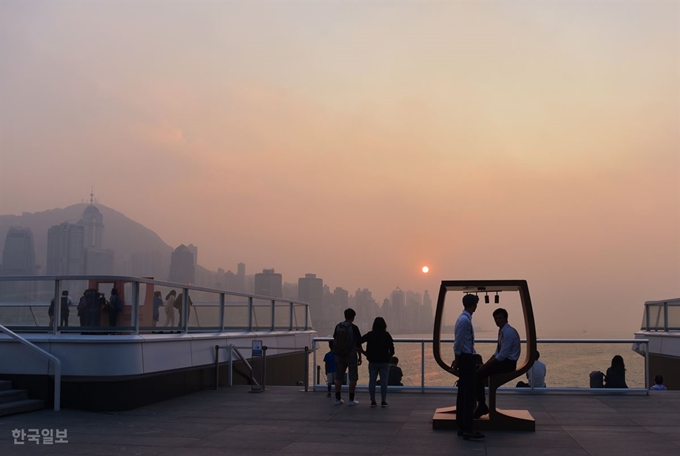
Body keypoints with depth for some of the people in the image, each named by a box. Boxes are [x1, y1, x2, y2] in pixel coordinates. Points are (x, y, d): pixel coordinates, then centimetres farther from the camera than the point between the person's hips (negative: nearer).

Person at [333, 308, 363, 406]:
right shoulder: (354, 328, -10)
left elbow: (334, 341, 10)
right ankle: (351, 399, 3)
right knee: (353, 378, 4)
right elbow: (358, 344, -8)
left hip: (339, 355, 4)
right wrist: (360, 357, 1)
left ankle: (338, 399, 13)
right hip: (351, 355, -4)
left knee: (339, 377, 11)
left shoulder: (338, 326, 3)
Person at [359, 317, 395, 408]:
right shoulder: (387, 335, -4)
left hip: (372, 362, 1)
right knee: (383, 381, 4)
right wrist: (390, 355, 11)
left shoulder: (370, 334, -1)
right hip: (384, 362, -1)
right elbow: (391, 347, -8)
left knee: (372, 381, 7)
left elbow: (359, 342, -7)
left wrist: (365, 353, 5)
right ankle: (383, 401, 3)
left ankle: (373, 401, 7)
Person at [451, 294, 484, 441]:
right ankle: (467, 430, -8)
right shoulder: (465, 320, -17)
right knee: (469, 395, -9)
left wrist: (457, 361, 20)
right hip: (466, 359, -10)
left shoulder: (464, 319, 14)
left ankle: (461, 427, 18)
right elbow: (458, 343, -18)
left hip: (466, 358, 10)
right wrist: (457, 361, -12)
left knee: (463, 394, 12)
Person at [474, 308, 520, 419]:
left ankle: (482, 405, -5)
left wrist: (487, 365, -14)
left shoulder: (509, 332, -18)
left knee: (478, 375, -16)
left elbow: (502, 355, -22)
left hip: (508, 363, -9)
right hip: (502, 360, 9)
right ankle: (481, 405, 7)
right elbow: (497, 352, 17)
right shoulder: (502, 331, 12)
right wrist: (486, 364, 6)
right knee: (478, 372, 4)